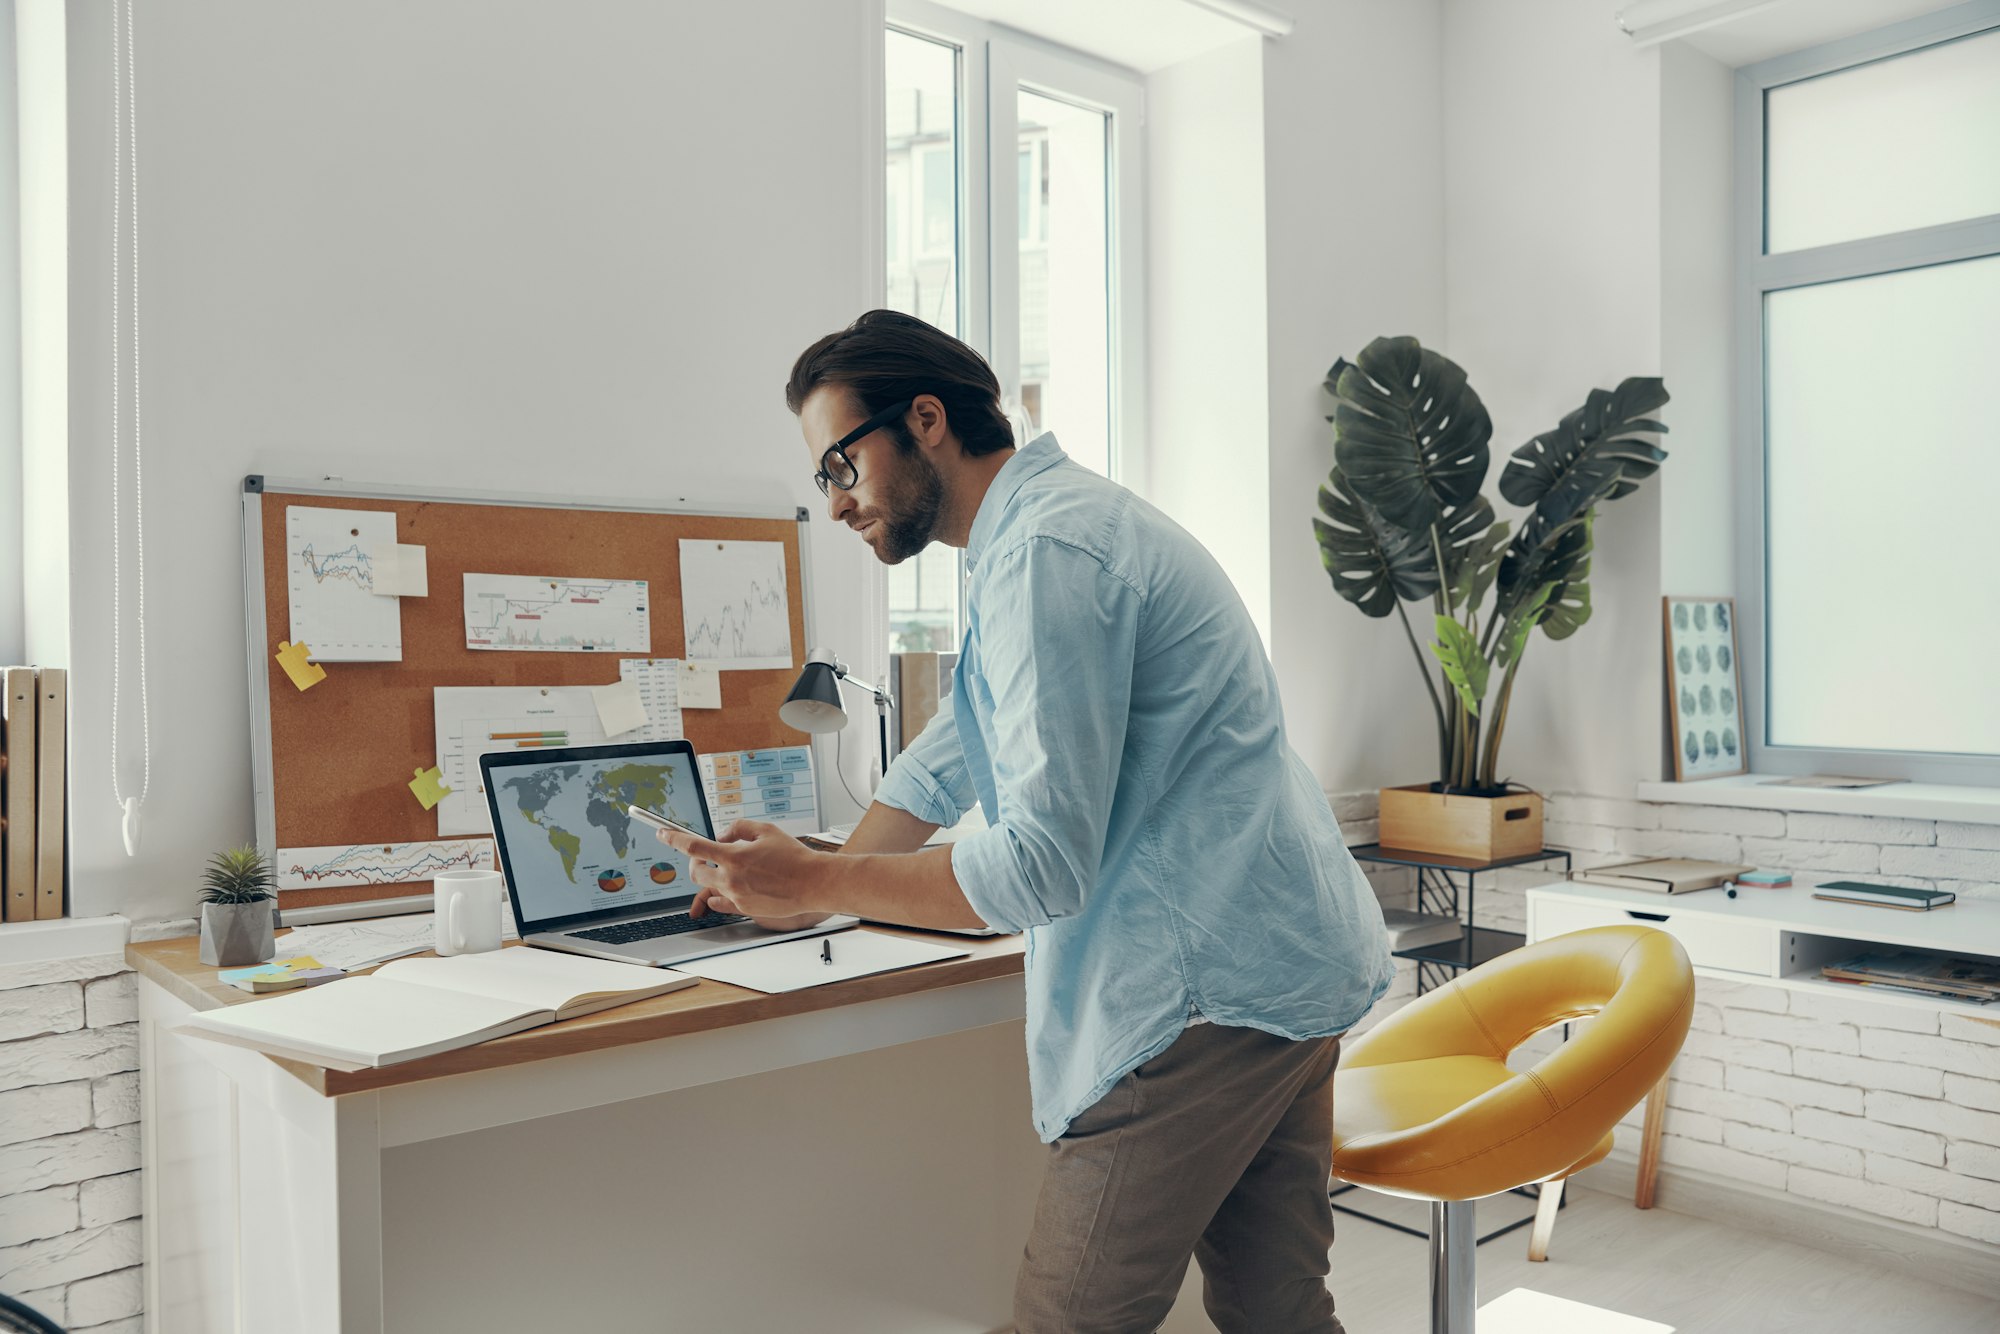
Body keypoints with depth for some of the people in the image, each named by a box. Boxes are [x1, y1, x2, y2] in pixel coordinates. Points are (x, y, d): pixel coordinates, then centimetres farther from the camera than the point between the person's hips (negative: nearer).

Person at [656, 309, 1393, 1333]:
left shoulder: (1046, 553, -17)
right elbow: (955, 755, 25)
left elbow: (1046, 865, -22)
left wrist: (815, 885, -15)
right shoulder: (1048, 526, 18)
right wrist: (820, 876, 20)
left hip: (1209, 985, -11)